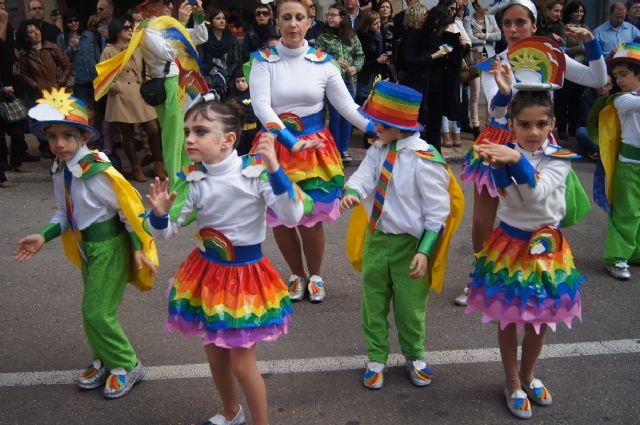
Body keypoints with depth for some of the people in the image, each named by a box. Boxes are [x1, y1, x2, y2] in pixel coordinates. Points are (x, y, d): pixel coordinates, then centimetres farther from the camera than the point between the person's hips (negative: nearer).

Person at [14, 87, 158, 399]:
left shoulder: (98, 172, -26)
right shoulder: (60, 171, 0)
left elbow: (129, 209, -20)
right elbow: (65, 212, 10)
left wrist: (139, 248, -17)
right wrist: (44, 236, -1)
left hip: (110, 246, -8)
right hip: (85, 246, 8)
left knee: (98, 313, -3)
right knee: (94, 309, 19)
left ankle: (126, 366, 17)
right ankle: (105, 361, 38)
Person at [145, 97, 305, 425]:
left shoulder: (255, 172, -20)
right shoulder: (193, 181, -9)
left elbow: (292, 217, -29)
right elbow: (166, 232, -3)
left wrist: (274, 169, -38)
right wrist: (159, 214, -26)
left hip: (245, 274, -4)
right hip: (207, 273, 5)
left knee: (242, 365, 3)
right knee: (215, 356, 21)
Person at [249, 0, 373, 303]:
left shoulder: (322, 61, -1)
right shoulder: (263, 60, -5)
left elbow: (346, 105, -3)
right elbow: (261, 106, -17)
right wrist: (292, 142, -28)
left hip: (316, 148, 0)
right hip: (277, 148, 0)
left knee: (311, 220, 0)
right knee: (280, 219, 6)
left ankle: (315, 275, 27)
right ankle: (297, 275, 32)